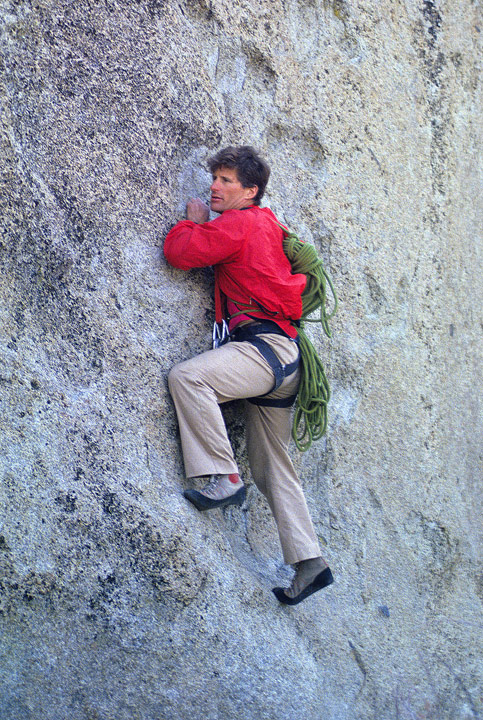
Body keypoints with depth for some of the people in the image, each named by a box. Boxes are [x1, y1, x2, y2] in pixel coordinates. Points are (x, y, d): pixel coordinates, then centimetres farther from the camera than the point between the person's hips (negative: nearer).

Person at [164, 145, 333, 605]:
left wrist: (195, 221, 8)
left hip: (265, 347, -10)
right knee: (272, 466, 10)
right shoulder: (267, 227, 22)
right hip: (281, 360, 10)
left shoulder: (239, 223, -6)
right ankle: (309, 562, 9)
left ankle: (224, 478, -27)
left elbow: (179, 252, -13)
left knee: (187, 376, -27)